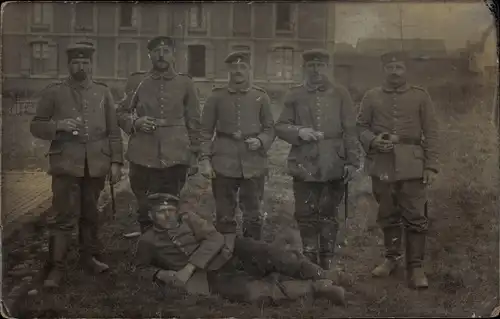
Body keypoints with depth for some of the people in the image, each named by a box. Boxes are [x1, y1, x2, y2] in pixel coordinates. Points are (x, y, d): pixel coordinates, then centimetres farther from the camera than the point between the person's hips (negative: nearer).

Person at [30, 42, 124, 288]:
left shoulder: (103, 92, 11)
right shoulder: (53, 92, 4)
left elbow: (113, 130, 9)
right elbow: (36, 126, 5)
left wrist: (116, 161, 3)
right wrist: (57, 125, -14)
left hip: (96, 163, 2)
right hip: (66, 163, -2)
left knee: (90, 213, 12)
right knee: (63, 215, -5)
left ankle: (90, 256, 28)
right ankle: (56, 267, 2)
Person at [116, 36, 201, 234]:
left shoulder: (185, 83, 6)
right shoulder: (136, 81, 6)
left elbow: (194, 121, 10)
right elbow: (121, 113, 12)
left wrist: (194, 154, 7)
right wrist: (135, 122, -9)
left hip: (175, 158, 0)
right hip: (143, 157, 1)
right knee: (145, 209, 6)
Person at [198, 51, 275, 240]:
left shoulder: (261, 96, 5)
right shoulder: (216, 96, 3)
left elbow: (270, 128, 10)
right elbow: (206, 131, 4)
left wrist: (260, 141, -10)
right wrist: (205, 159, -5)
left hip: (253, 164, 1)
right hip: (224, 164, -1)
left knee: (253, 216, 8)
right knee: (224, 217, 6)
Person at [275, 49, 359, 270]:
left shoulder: (340, 94, 4)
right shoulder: (294, 95, 5)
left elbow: (350, 131, 3)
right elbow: (280, 127, 4)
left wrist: (352, 161, -2)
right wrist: (298, 132, -16)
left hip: (334, 166, 0)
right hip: (304, 166, 1)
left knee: (328, 215, 8)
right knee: (306, 215, 5)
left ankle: (327, 262, 20)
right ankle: (310, 261, 19)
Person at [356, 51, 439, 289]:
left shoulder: (421, 96, 4)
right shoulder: (371, 97, 7)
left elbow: (431, 132, 2)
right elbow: (360, 127, 9)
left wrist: (431, 165, -5)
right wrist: (372, 140, -12)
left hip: (412, 165, -2)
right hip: (382, 165, 2)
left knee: (415, 216, -3)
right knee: (388, 215, 12)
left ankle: (416, 266, 5)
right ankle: (391, 258, 27)